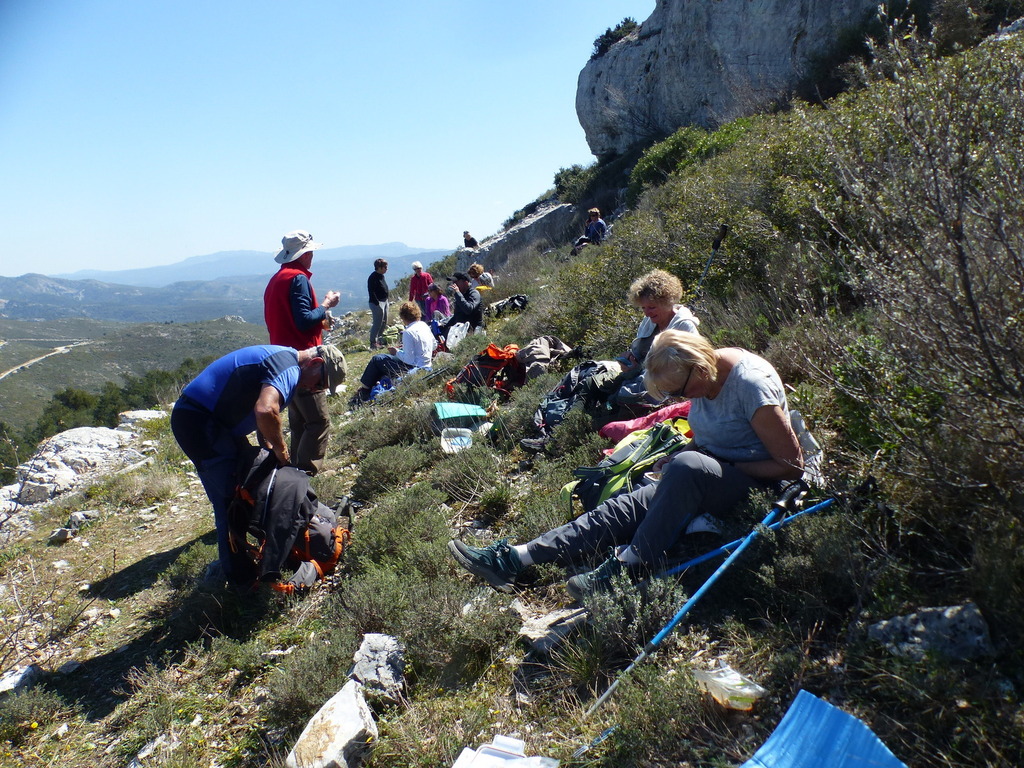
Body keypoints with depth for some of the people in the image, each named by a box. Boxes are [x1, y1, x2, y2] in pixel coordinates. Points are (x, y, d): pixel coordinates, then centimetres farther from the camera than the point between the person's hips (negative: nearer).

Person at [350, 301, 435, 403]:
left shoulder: (409, 332, -22)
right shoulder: (425, 326, 3)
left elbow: (409, 360, -24)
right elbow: (434, 346, 17)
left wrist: (397, 352, -5)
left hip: (414, 369, -9)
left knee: (376, 360, 6)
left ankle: (364, 392, 19)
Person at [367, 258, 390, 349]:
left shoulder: (381, 276, 13)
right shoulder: (373, 277, -17)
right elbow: (371, 292, -21)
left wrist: (386, 300, 16)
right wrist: (377, 304, -23)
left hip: (384, 301, 10)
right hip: (377, 303, -10)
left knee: (384, 323, 16)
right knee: (377, 323, -7)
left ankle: (379, 340, 29)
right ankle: (373, 343, 1)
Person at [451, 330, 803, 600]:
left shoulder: (752, 384, -21)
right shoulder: (704, 373, 2)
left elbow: (792, 464, -18)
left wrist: (708, 463, -18)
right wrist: (679, 456, -4)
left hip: (755, 484, -7)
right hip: (708, 477, 7)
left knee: (688, 466, -39)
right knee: (627, 506, -16)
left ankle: (623, 571, -32)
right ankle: (514, 559, -25)